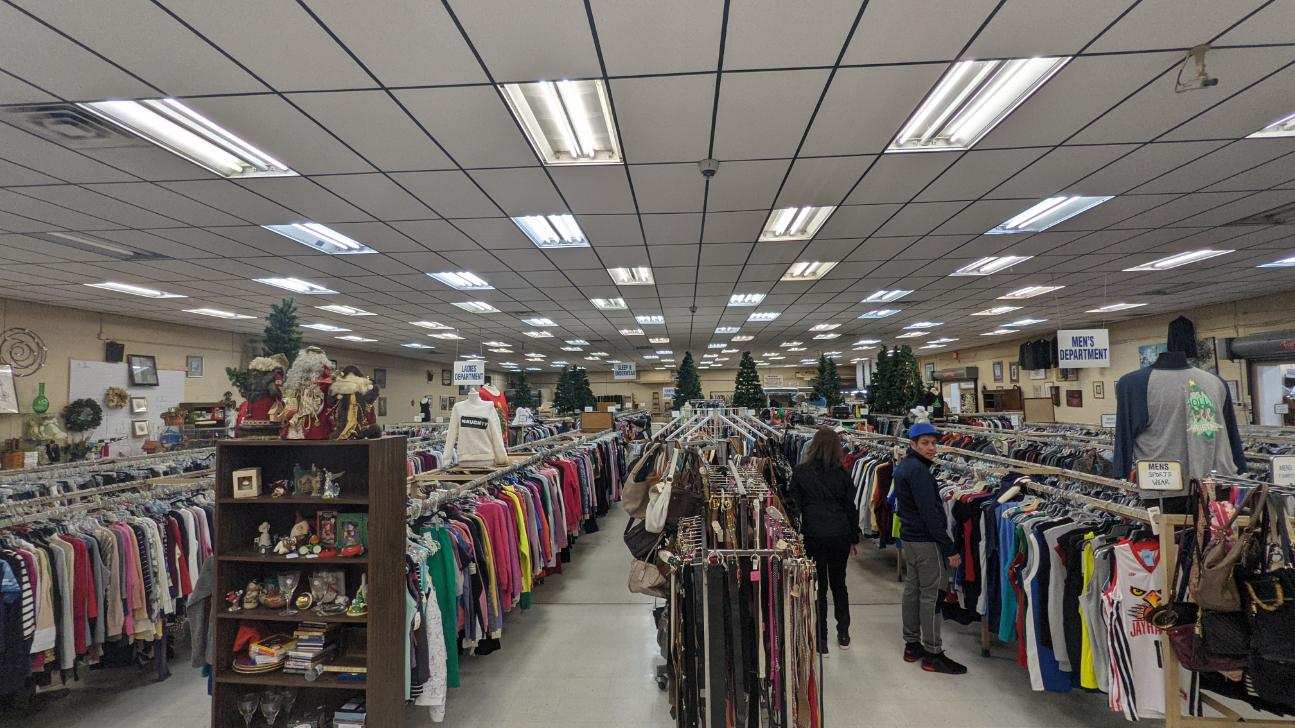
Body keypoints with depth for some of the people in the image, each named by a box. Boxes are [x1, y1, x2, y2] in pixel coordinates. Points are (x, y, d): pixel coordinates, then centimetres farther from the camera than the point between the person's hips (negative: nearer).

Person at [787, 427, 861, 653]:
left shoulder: (800, 472, -5)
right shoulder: (841, 473, -2)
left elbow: (794, 506, -3)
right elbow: (851, 508, 4)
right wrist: (855, 537, 14)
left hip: (813, 535, -2)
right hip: (840, 535, 2)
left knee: (818, 586, 7)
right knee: (838, 583, 19)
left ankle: (821, 639, 12)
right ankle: (843, 634, 28)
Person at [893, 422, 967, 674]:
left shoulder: (902, 467, 11)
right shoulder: (918, 471, -20)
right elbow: (931, 514, -23)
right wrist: (950, 549, -19)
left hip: (908, 537, 10)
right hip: (926, 541, -10)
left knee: (911, 589, 15)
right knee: (930, 596, -1)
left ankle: (911, 645, 25)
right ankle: (932, 654, 7)